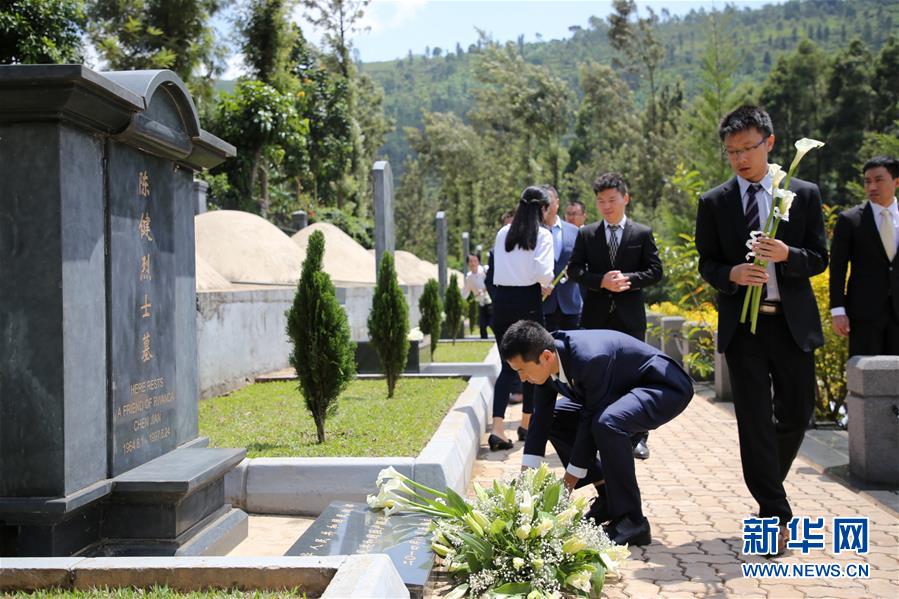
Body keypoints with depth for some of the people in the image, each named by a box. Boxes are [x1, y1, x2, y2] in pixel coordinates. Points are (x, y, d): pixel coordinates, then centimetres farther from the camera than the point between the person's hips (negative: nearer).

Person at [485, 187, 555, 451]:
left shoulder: (503, 233, 9)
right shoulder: (542, 235, -4)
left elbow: (495, 272, 12)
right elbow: (542, 271, -14)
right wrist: (547, 285, 6)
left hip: (501, 300, 4)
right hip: (527, 301, -4)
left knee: (508, 366, 6)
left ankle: (498, 429, -8)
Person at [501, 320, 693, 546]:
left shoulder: (590, 359, -35)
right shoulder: (547, 357, -11)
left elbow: (592, 417, -26)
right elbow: (542, 414, -2)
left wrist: (574, 472, -17)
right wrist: (527, 468, -7)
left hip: (666, 387, -9)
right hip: (624, 389, 9)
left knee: (606, 423, -36)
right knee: (557, 421, 6)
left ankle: (632, 521, -22)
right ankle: (610, 498, 14)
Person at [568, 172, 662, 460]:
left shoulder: (643, 234, 5)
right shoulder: (586, 234, 7)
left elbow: (655, 271, 1)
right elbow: (575, 271, 1)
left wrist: (629, 279, -16)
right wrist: (602, 281, -15)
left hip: (630, 317, -1)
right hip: (596, 317, 1)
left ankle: (638, 437, 11)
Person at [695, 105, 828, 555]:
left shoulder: (805, 194, 3)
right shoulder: (713, 203, 3)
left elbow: (819, 259, 3)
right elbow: (706, 264, 5)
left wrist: (787, 255, -18)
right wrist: (731, 274, -17)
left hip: (793, 322, 1)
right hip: (742, 325, -1)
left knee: (797, 413, 9)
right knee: (755, 419, -2)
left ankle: (766, 481, 36)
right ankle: (775, 514, 5)